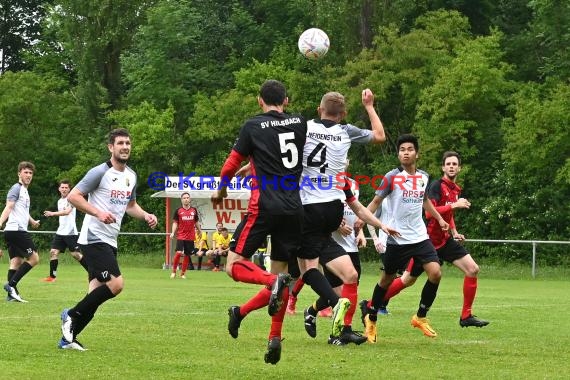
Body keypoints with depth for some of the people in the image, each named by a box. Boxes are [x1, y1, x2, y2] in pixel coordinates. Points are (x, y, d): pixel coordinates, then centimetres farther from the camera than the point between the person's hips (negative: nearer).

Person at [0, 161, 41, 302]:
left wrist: (32, 221, 51)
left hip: (12, 232, 9)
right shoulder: (16, 188, -7)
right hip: (16, 230, -9)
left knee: (16, 261, 4)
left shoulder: (25, 190, 22)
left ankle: (12, 293, 0)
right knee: (34, 258, -9)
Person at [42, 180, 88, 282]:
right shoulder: (59, 201, 16)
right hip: (60, 231, 7)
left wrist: (52, 213, -33)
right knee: (53, 252, -3)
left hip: (70, 232, -7)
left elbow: (67, 212, -25)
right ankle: (52, 276, 2)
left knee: (75, 254, -7)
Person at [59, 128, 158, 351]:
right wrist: (97, 212, -23)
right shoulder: (100, 172, -10)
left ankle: (68, 338, 10)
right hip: (94, 238, -9)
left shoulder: (131, 176, 14)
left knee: (97, 292, 5)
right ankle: (72, 314, -5)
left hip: (110, 241, 9)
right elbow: (73, 196, -12)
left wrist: (146, 216, 9)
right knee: (116, 284, -20)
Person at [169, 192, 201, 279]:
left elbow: (196, 222, 19)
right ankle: (173, 271, -2)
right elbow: (175, 222, 1)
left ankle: (183, 273, 15)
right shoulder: (178, 210, 0)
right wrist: (173, 233, -12)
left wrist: (199, 231, 24)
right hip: (181, 236, -3)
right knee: (179, 253, -17)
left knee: (187, 255, 4)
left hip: (190, 237, 3)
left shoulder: (194, 210, 7)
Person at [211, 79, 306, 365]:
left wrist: (220, 191, 22)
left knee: (234, 265, -1)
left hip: (264, 206, -4)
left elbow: (232, 164, 4)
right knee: (280, 271, 10)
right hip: (294, 208, 5)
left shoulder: (253, 126, -1)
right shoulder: (300, 123, 9)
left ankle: (273, 282, -29)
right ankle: (275, 338, 2)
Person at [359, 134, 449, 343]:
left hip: (420, 237, 4)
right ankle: (371, 318, 28)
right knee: (387, 280, 6)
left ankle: (421, 317, 5)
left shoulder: (423, 177, 7)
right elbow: (376, 201, -4)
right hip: (397, 239, -4)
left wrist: (439, 218, 25)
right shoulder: (392, 177, -8)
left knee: (435, 273, -13)